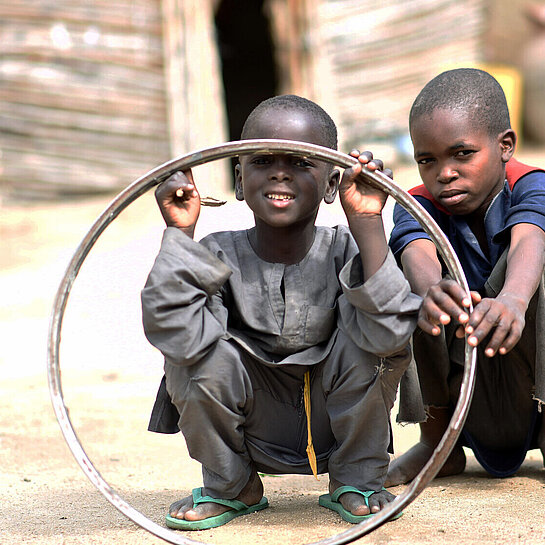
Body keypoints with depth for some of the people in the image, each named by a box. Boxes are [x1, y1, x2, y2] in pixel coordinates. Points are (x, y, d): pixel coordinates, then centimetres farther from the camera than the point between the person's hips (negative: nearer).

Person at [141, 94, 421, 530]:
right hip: (254, 434, 1)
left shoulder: (343, 252, -15)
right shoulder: (219, 257, -14)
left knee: (370, 342, -25)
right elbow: (180, 337, -32)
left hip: (336, 427, -1)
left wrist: (367, 223, -36)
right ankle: (230, 487, 4)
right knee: (204, 359, -25)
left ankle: (357, 480, 1)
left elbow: (389, 332, -34)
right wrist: (180, 232, -31)